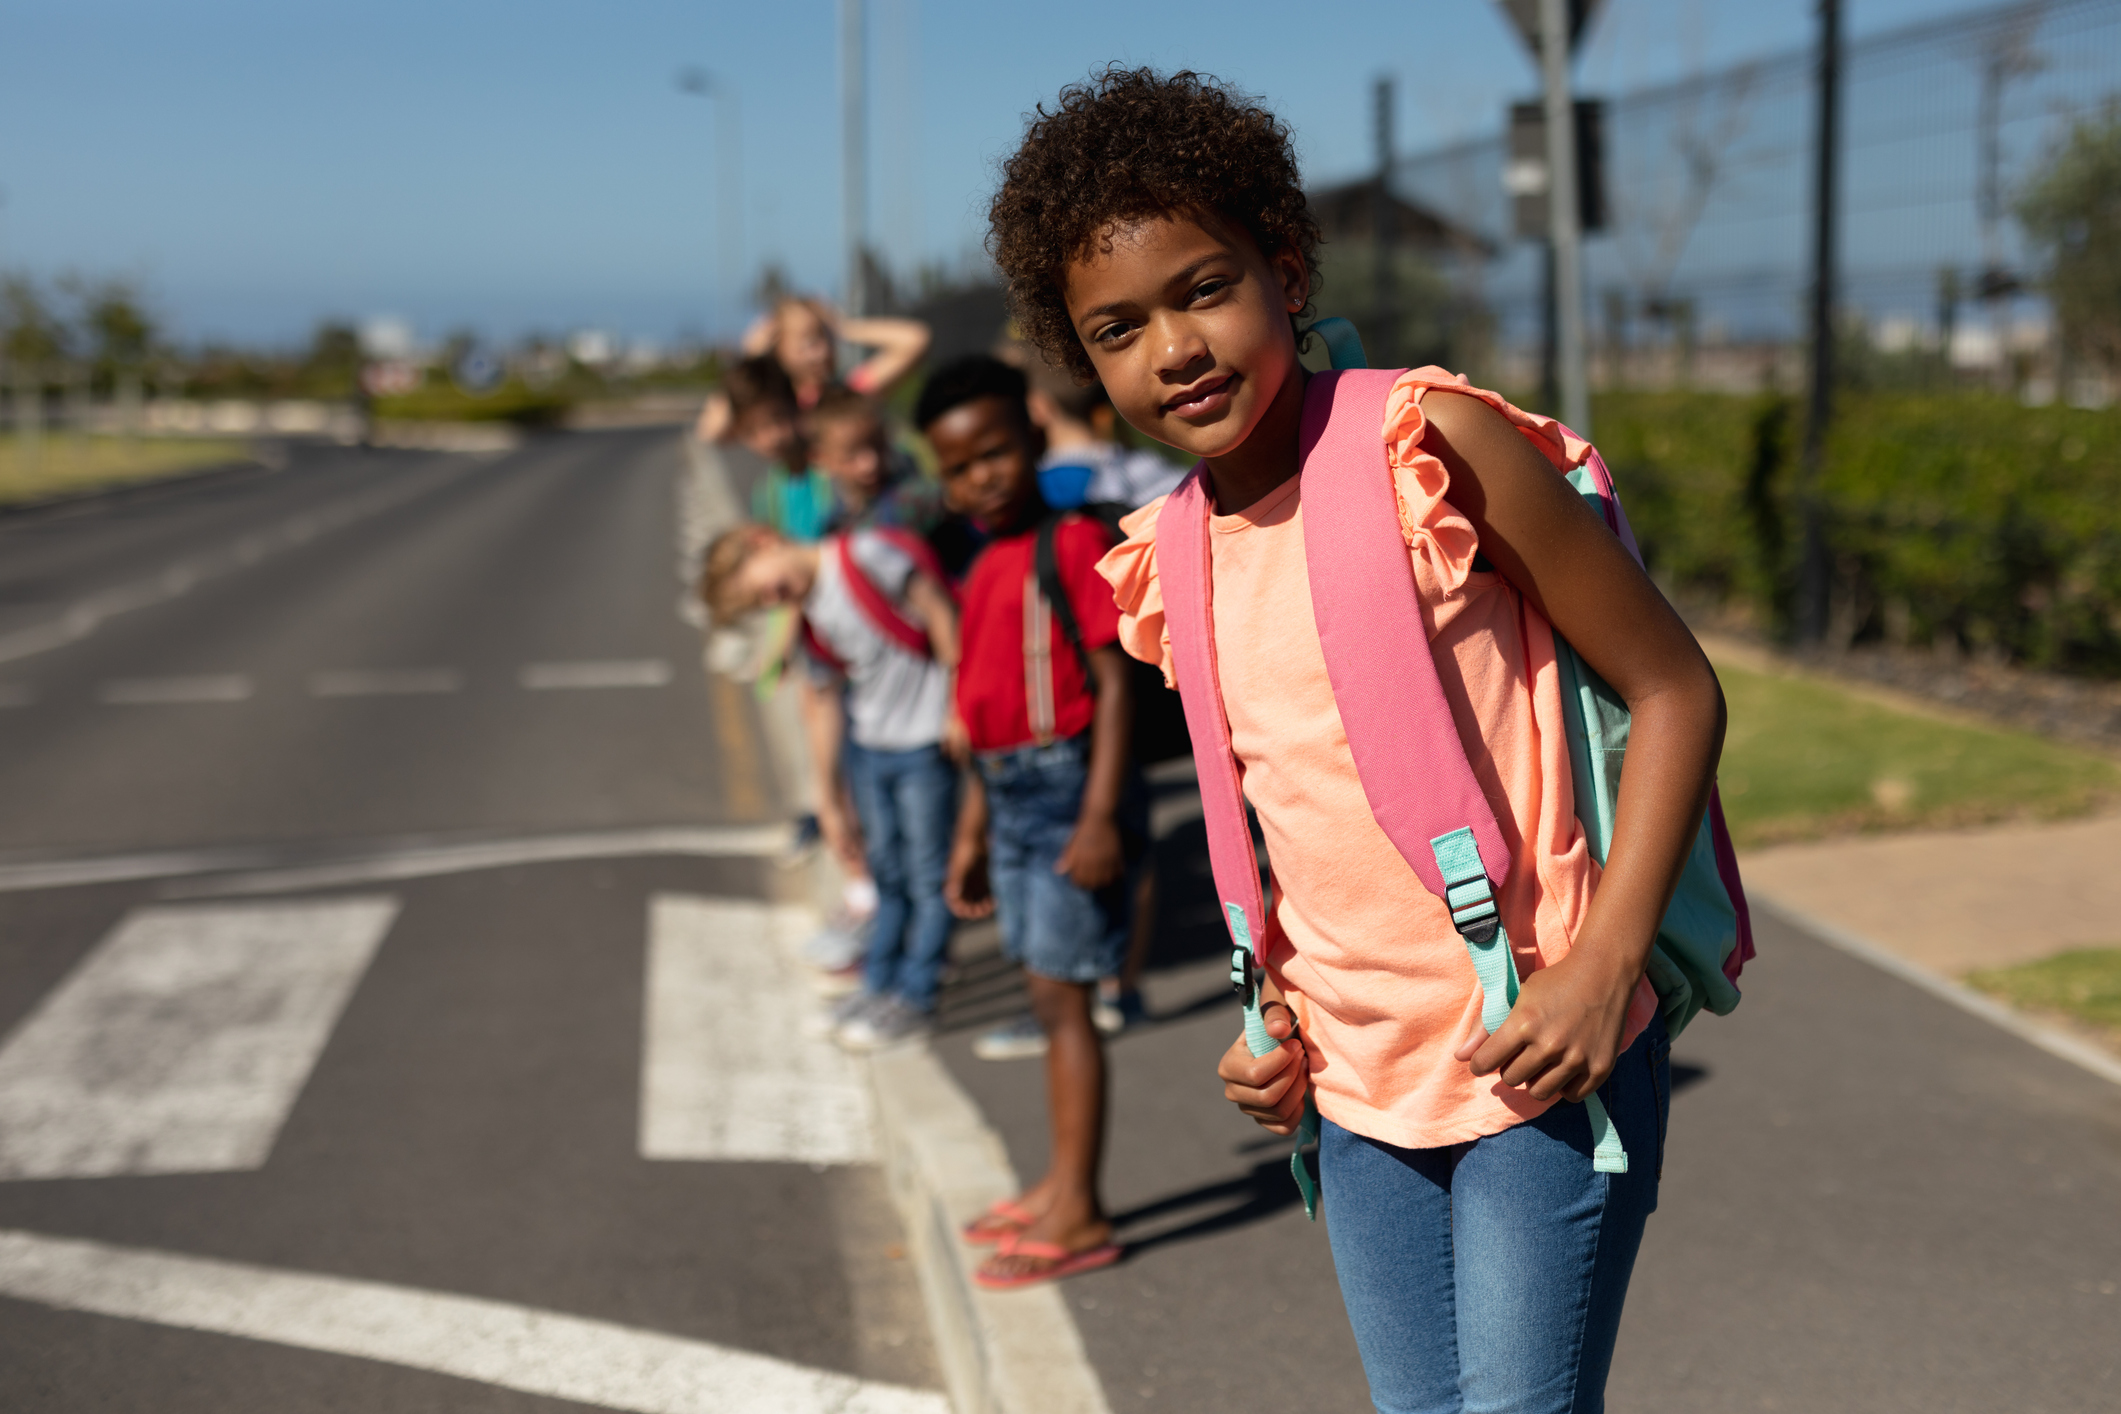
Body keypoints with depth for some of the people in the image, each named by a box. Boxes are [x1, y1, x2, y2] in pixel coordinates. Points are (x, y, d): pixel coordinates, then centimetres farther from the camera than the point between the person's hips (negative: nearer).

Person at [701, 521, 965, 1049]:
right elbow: (824, 705, 13)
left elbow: (938, 612, -15)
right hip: (867, 746, 7)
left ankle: (914, 996, 13)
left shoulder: (865, 555, -17)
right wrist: (828, 794, 15)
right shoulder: (811, 624, 6)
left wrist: (956, 704, -15)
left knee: (927, 876, 3)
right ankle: (880, 983, 28)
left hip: (925, 744, -7)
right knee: (888, 872, 16)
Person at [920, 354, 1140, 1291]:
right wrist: (970, 835, 20)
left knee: (1063, 998, -5)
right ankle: (1061, 1188, 24)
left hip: (1068, 786, -8)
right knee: (1048, 995, 14)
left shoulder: (1075, 544, -12)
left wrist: (1101, 815, -22)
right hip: (1012, 796, 8)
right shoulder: (984, 570, 14)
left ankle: (1080, 1216, 1)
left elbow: (1113, 684, -16)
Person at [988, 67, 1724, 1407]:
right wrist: (1272, 1013, 6)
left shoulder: (1434, 443, -13)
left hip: (1542, 1053, -5)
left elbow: (1677, 692, -10)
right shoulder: (1167, 562, 6)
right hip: (1361, 1088, 6)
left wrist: (1603, 966, -18)